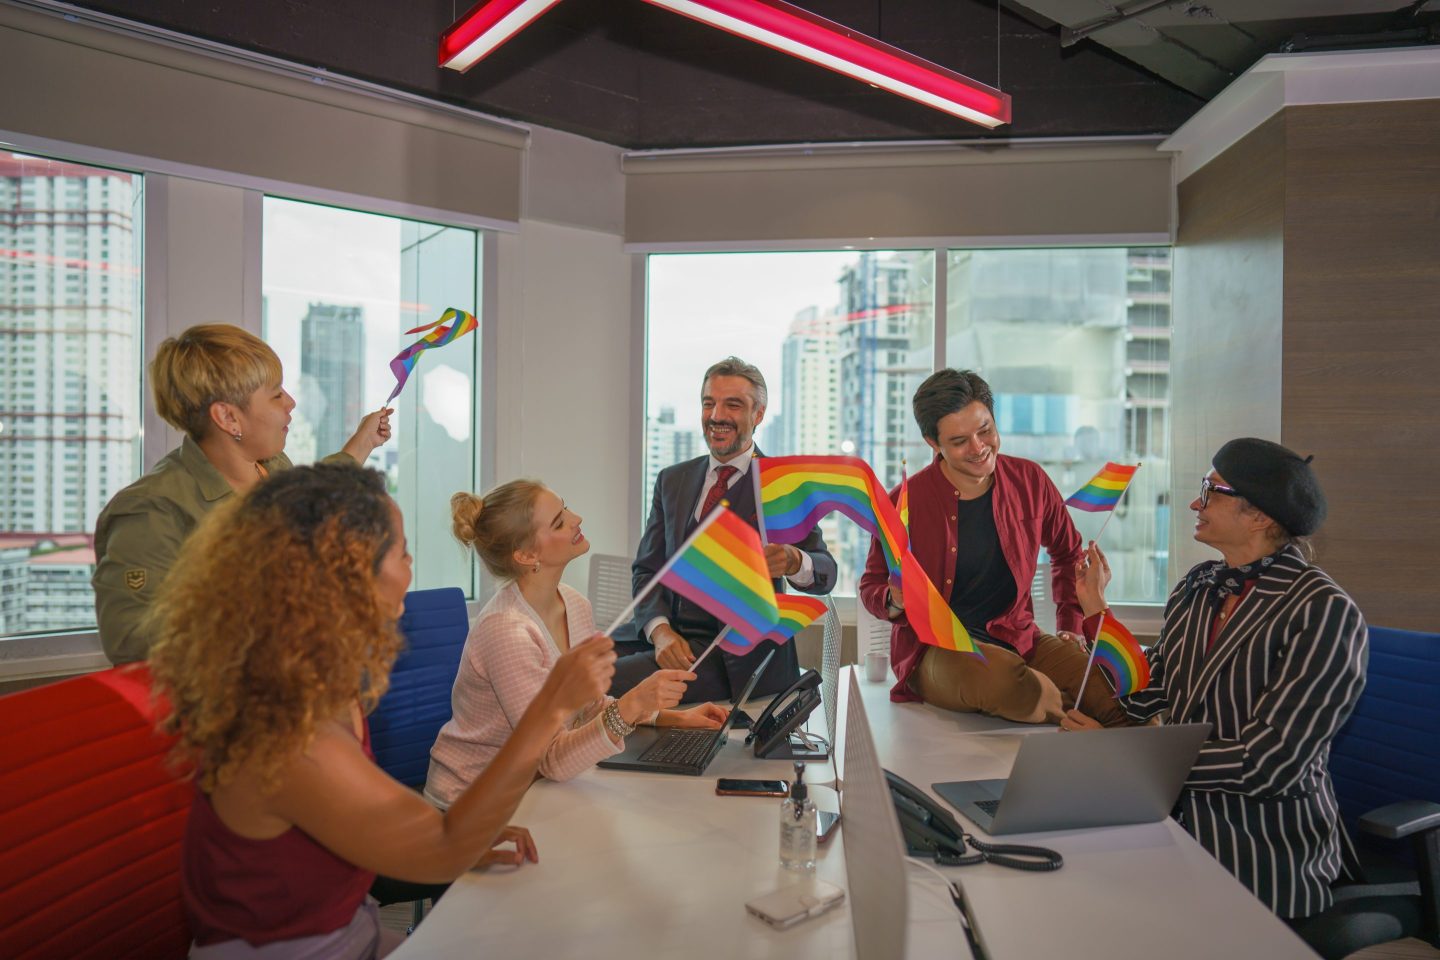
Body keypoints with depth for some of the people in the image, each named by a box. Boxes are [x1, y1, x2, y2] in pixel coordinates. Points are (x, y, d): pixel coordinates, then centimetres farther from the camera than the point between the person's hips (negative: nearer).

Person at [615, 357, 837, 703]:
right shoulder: (672, 480, 13)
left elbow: (825, 574, -5)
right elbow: (646, 569, 11)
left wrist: (794, 560, -29)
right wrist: (661, 631, -9)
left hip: (745, 660, -4)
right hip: (678, 647, 5)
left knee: (606, 681, -26)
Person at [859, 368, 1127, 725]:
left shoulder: (1030, 481, 2)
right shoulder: (904, 503, -10)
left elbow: (1068, 553, 22)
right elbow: (871, 586, 3)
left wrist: (1071, 626, 14)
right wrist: (895, 601, -21)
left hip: (1018, 639, 3)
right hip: (933, 651, -3)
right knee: (994, 676, -38)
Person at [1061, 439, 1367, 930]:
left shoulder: (1326, 614, -15)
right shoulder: (1198, 586, 6)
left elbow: (1266, 764, -21)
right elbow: (1143, 698, 7)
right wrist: (1096, 609, 3)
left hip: (1264, 859, -6)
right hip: (1180, 819, 6)